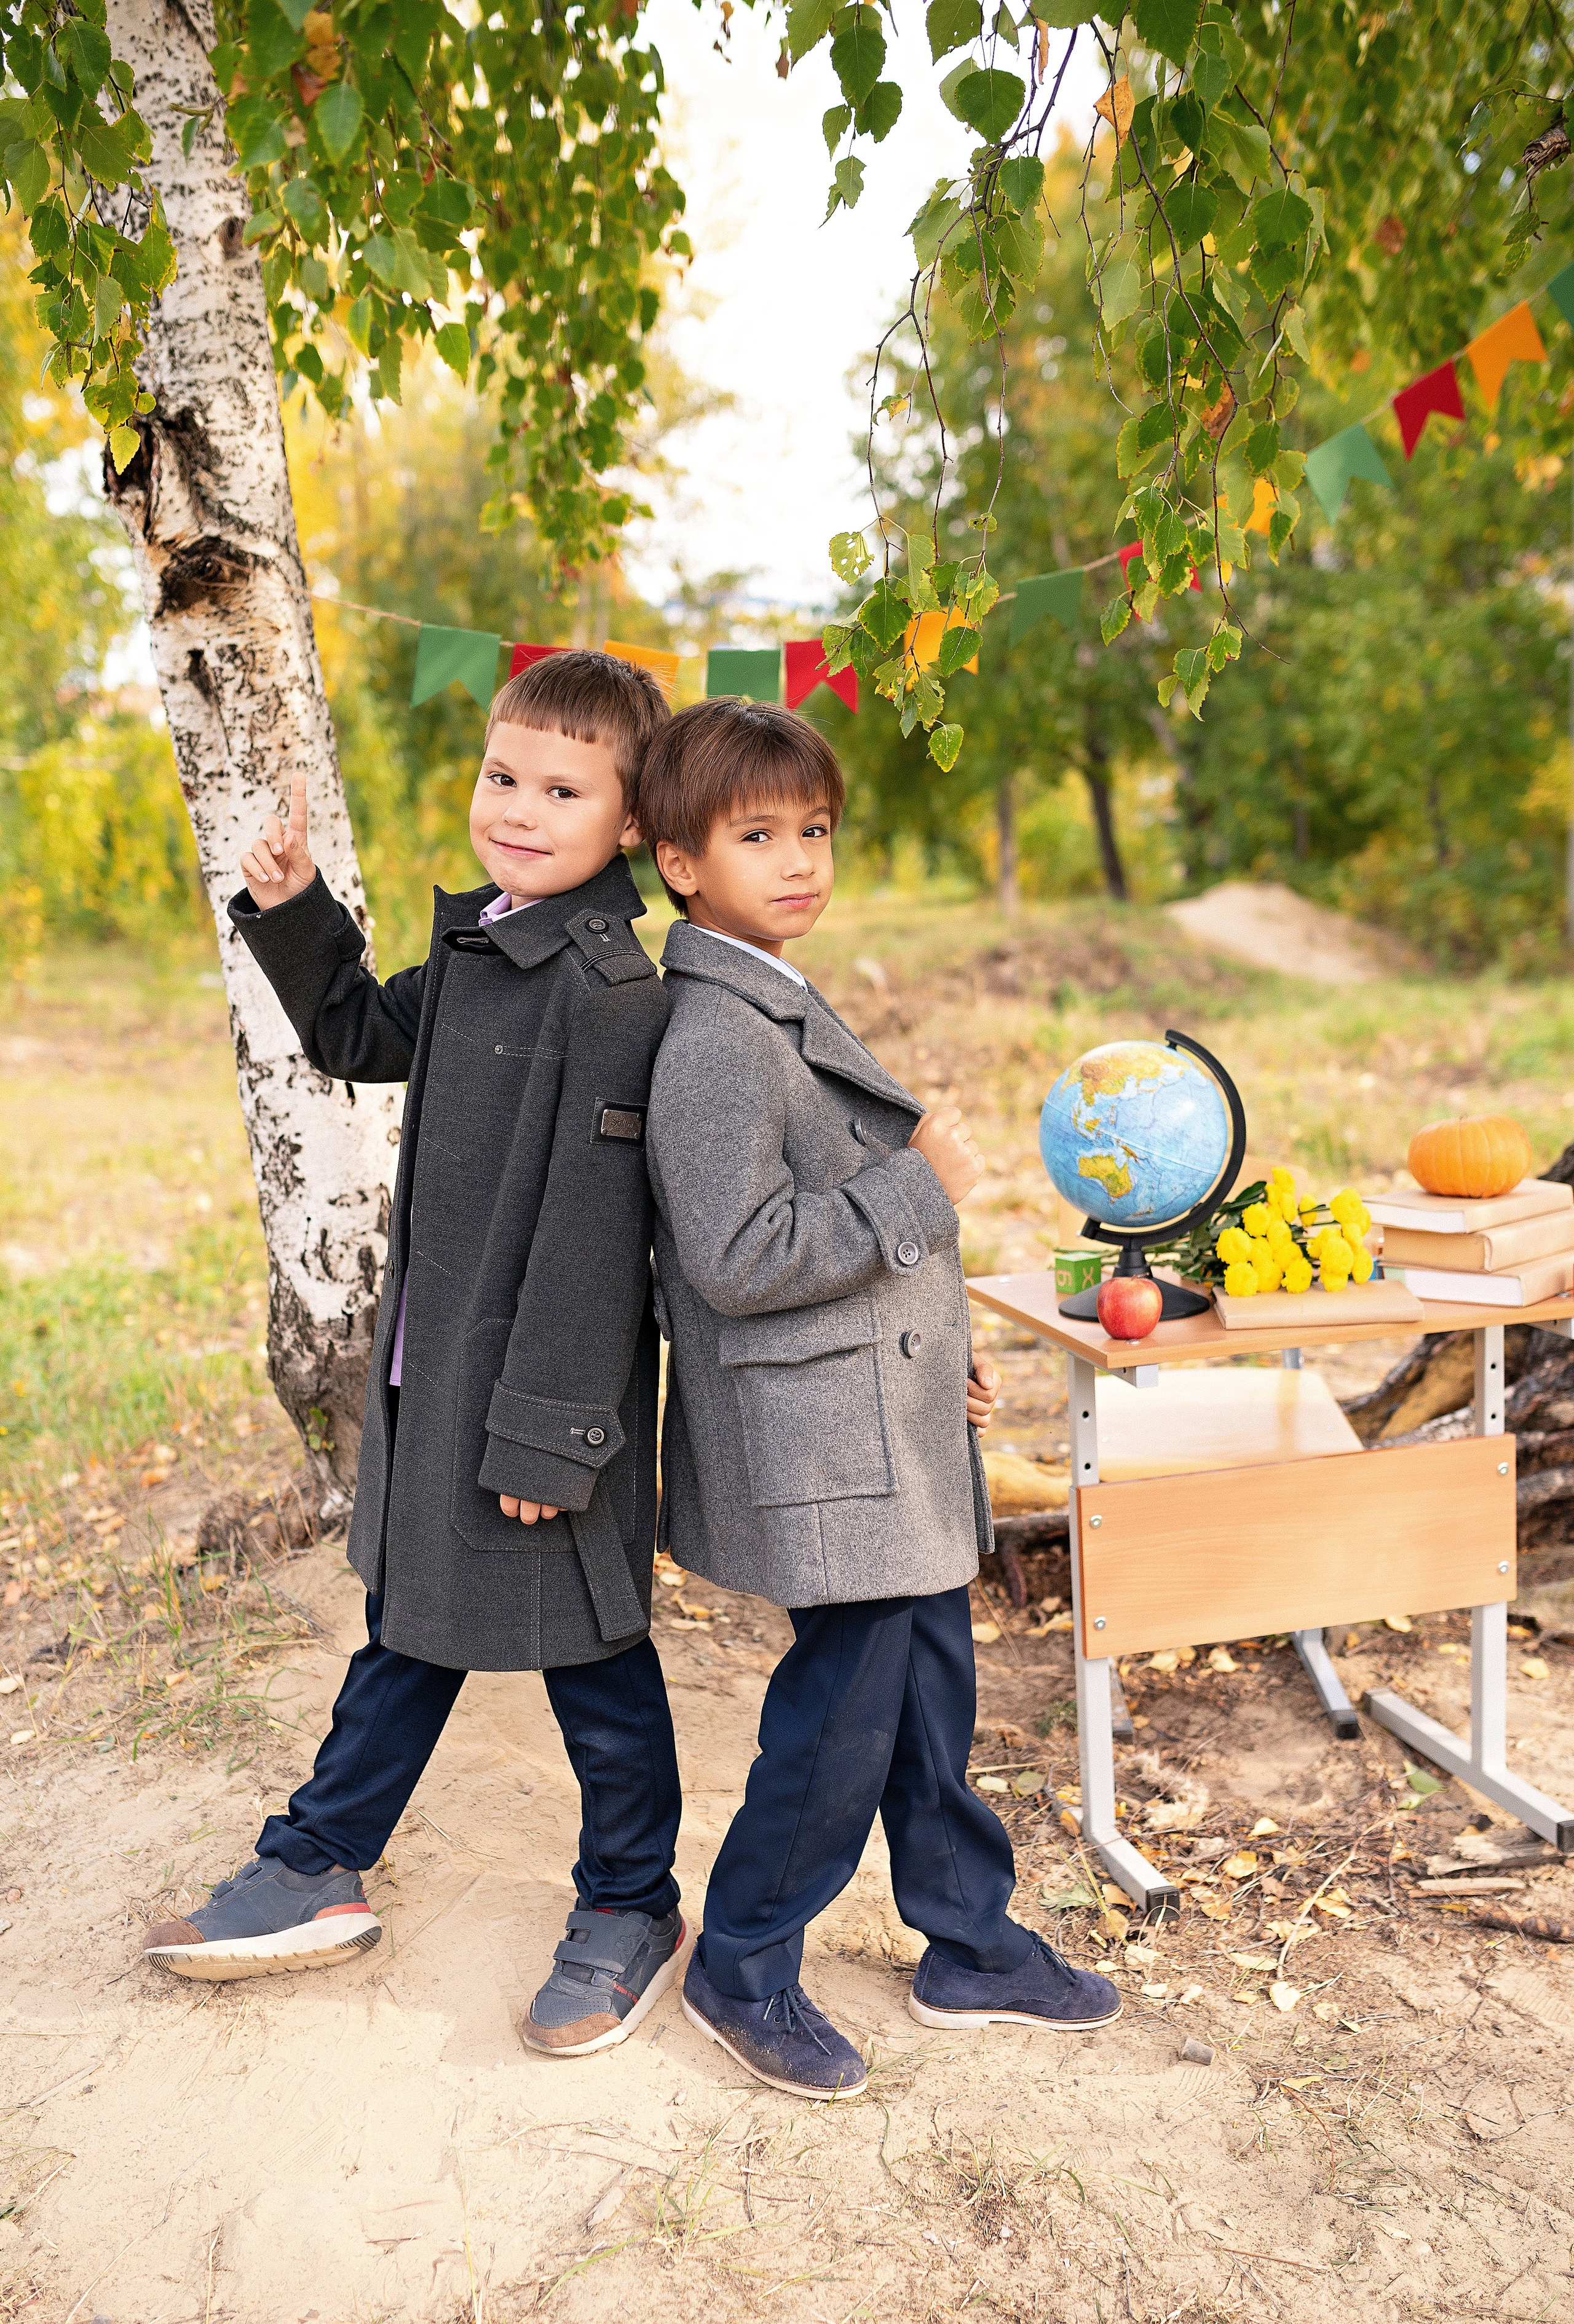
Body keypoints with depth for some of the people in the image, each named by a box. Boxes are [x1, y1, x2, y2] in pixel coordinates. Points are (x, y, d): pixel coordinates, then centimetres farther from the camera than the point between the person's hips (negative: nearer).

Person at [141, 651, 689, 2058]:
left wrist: (547, 1429, -22)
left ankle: (631, 1912, 32)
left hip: (548, 1389, -8)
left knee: (589, 1657, 10)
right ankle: (317, 1879, 41)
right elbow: (360, 1038, 24)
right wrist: (295, 914, 9)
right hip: (435, 1371, 9)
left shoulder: (607, 989, -21)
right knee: (408, 1629, 23)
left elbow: (591, 1223, -23)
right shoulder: (473, 949, 7)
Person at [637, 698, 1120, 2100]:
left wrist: (943, 1349, 21)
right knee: (844, 1713, 2)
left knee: (933, 1695, 18)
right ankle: (741, 1973, 24)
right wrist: (921, 1183, -20)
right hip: (823, 1454, -10)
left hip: (893, 1432, 10)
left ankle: (972, 1946, 35)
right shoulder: (713, 1040, -20)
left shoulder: (782, 1011, 14)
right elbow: (735, 1259, -26)